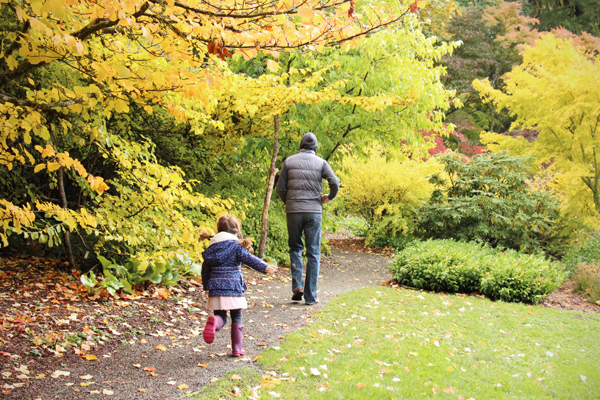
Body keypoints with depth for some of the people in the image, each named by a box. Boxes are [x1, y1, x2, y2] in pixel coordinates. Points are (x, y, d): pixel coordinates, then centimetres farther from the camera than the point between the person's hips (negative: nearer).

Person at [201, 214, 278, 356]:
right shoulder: (236, 246, -4)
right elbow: (249, 259, -18)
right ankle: (237, 348, 13)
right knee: (236, 318, 11)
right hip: (233, 289, -3)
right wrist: (264, 267, -21)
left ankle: (214, 322, -28)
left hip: (216, 290, 3)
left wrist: (207, 286, 23)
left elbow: (205, 268, 13)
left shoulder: (211, 247, 11)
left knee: (221, 318, 9)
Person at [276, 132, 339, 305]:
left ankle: (297, 285, -1)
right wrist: (329, 197, 11)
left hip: (293, 211, 1)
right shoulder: (321, 163, 2)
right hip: (314, 211, -1)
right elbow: (335, 183, -9)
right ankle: (310, 295, 5)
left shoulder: (289, 161, 5)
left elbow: (280, 188, 3)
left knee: (295, 247, 16)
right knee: (313, 253, 5)